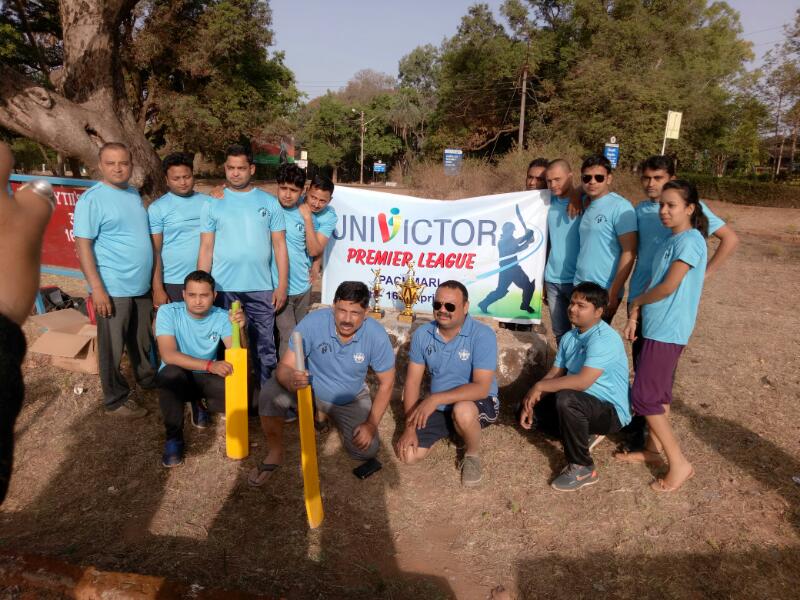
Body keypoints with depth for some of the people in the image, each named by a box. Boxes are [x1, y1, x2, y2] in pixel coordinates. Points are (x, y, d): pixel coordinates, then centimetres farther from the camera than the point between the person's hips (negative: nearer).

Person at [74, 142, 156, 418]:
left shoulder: (134, 194, 10)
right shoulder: (92, 199, -12)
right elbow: (82, 245, -15)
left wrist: (154, 279, 19)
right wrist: (97, 288, -20)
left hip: (141, 286, 7)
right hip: (113, 289, -6)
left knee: (142, 341, 21)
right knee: (112, 347, 6)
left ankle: (148, 379, 39)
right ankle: (116, 400, 19)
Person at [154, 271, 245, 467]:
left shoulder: (221, 317, -10)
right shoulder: (168, 312, -17)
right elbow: (168, 355, -29)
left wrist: (239, 329, -40)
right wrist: (209, 365, -40)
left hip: (206, 379, 2)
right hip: (176, 378, -2)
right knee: (171, 373, -37)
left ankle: (203, 404, 10)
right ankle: (173, 437, -16)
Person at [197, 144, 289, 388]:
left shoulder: (270, 202, 4)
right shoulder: (213, 204, 3)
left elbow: (279, 245, 3)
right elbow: (206, 249, 2)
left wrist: (282, 285, -2)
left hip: (262, 288, 0)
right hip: (224, 288, 0)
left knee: (264, 345, 8)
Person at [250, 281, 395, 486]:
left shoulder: (377, 335, -24)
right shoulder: (313, 322, -28)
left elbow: (386, 383, -12)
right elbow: (284, 366, -26)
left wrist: (372, 424, -19)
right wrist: (290, 379, -50)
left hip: (351, 399, 2)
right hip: (309, 387, -1)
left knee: (367, 450, -12)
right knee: (270, 394, -29)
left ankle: (330, 416, 20)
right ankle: (275, 453, -1)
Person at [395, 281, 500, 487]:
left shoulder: (483, 335, -22)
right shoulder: (422, 334, -8)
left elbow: (481, 388, -29)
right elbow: (412, 382, -4)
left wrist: (435, 398, -36)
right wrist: (409, 427, -11)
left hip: (479, 403, -4)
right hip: (438, 406, 5)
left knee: (462, 411, -39)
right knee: (407, 455, -7)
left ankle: (473, 454, -4)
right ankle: (450, 429, 22)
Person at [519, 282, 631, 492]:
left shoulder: (605, 338, -24)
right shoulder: (569, 337, 4)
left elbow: (582, 381, -34)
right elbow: (554, 374, 5)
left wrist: (540, 386, -26)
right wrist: (532, 400, -9)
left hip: (611, 411, -8)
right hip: (581, 403, 9)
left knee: (566, 399, -38)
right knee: (527, 411, 5)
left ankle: (582, 468, -18)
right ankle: (581, 433, 12)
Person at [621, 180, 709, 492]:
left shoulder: (690, 240, -15)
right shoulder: (670, 240, 13)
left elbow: (668, 287, -19)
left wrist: (637, 301, -2)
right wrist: (634, 316, 5)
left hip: (668, 330, -9)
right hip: (656, 327, 9)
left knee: (643, 396, -7)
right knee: (658, 393, 17)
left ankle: (679, 464, 3)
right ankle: (654, 448, 30)